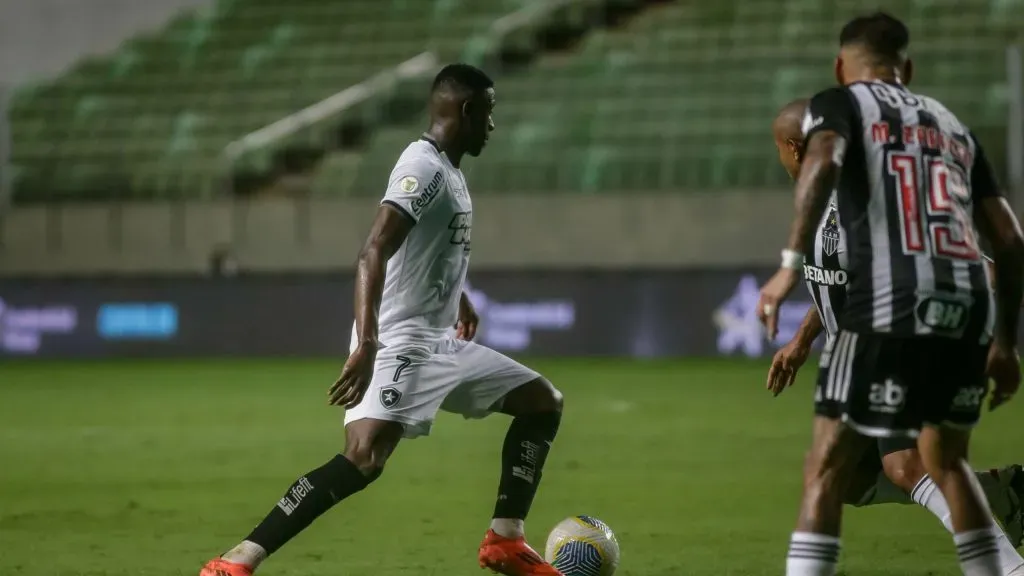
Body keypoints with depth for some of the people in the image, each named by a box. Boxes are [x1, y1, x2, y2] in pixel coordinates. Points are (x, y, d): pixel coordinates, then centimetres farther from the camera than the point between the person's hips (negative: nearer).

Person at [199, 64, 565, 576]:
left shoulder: (448, 170, 14)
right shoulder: (424, 166, -16)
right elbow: (372, 255, -29)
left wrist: (458, 297, 51)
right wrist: (367, 345, -40)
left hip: (441, 343, 10)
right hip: (401, 342, -10)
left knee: (543, 402, 14)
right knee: (363, 460, -28)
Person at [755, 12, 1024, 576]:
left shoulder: (840, 102, 13)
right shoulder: (951, 124, 27)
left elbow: (824, 161, -12)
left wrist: (792, 263, -18)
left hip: (891, 305, -5)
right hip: (970, 305, 5)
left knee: (826, 470, 2)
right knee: (946, 461, 25)